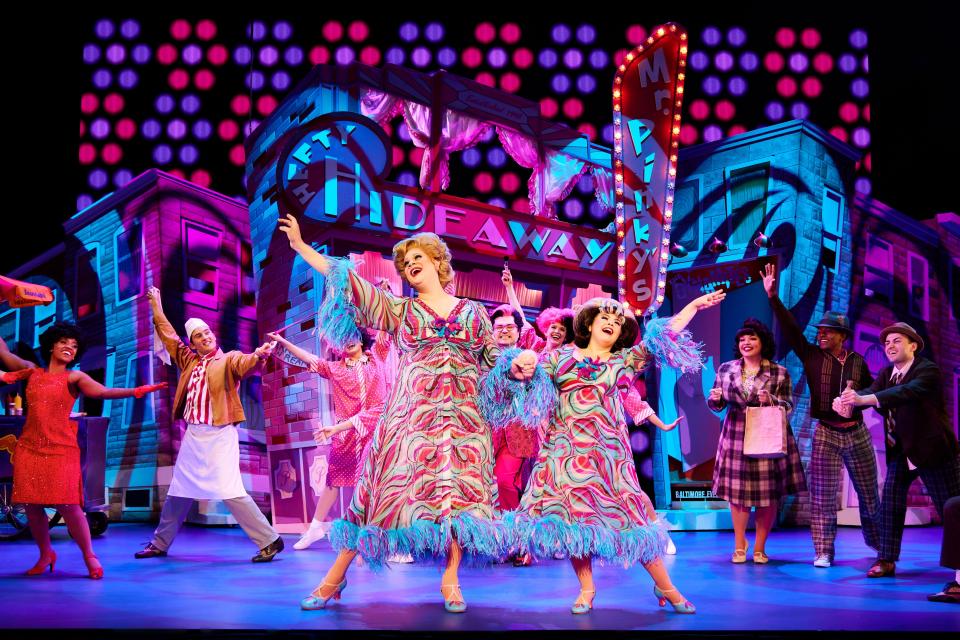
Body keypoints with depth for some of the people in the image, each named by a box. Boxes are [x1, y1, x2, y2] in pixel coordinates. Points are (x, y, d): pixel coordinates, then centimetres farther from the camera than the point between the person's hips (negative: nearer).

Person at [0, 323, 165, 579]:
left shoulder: (73, 377, 2)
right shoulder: (32, 371, 12)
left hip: (61, 450, -3)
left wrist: (134, 392, -28)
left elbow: (102, 391, -13)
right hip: (29, 449, 4)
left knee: (67, 505, -10)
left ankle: (89, 555, 6)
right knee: (31, 505, 6)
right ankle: (46, 554, 27)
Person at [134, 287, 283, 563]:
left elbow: (244, 364, -24)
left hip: (219, 434, -7)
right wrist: (156, 306, 31)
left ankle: (269, 540, -10)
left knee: (229, 491, -15)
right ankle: (160, 543, 31)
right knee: (179, 491, 17)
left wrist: (258, 356, -47)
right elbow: (169, 337, 26)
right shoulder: (189, 361, 14)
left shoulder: (228, 359, -3)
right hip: (193, 435, 7)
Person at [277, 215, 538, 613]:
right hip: (413, 412, -1)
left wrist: (518, 367, -7)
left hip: (464, 414, 1)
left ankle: (450, 579, 6)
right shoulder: (398, 310, 9)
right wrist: (301, 247, -1)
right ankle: (335, 577, 1)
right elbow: (347, 282, 3)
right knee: (386, 486, -5)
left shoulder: (473, 311, 13)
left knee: (459, 490, -4)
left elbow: (492, 360, 14)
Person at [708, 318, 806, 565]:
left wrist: (771, 400, -22)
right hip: (736, 438, 1)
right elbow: (718, 406, 9)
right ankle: (739, 545, 21)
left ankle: (760, 548, 16)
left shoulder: (779, 373, -1)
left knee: (769, 494, 3)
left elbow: (789, 406, -3)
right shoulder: (726, 369, 5)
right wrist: (714, 399, -13)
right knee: (737, 493, 5)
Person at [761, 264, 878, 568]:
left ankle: (877, 541, 32)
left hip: (857, 433, 2)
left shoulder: (857, 361, 4)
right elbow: (790, 328, -9)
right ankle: (823, 551, 3)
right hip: (826, 434, -2)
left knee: (869, 493, 11)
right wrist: (773, 297, -16)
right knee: (822, 495, -4)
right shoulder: (812, 355, -1)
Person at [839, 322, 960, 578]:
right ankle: (886, 560, 8)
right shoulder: (886, 374, 5)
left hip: (932, 449, -6)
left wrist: (863, 399, -49)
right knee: (890, 505, 1)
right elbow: (870, 392, -11)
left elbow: (907, 391, -36)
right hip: (900, 451, 6)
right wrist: (849, 399, -36)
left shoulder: (927, 370, -18)